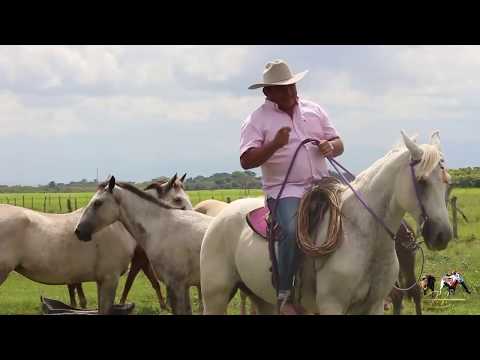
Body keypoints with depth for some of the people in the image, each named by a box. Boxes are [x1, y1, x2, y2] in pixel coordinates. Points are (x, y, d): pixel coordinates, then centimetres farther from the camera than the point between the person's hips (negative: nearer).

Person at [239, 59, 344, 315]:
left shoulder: (314, 110, 15)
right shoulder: (257, 120, 1)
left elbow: (338, 144, 17)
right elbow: (246, 161, -10)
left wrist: (331, 147, -7)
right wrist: (275, 145, -24)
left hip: (322, 185, 6)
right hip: (285, 190, -5)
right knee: (292, 229, -33)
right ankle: (284, 296, -24)